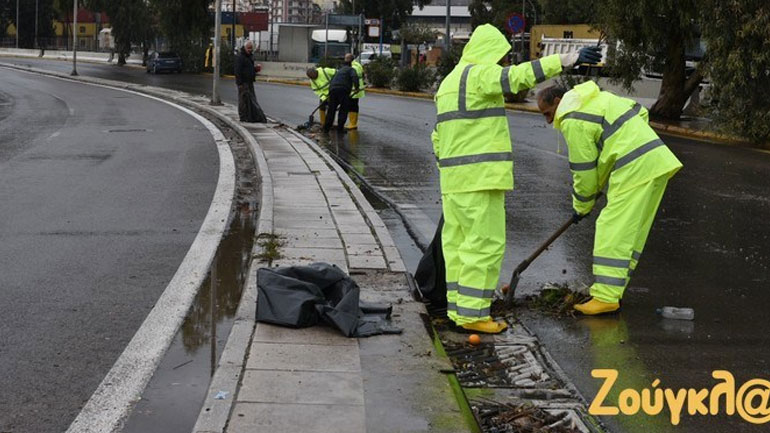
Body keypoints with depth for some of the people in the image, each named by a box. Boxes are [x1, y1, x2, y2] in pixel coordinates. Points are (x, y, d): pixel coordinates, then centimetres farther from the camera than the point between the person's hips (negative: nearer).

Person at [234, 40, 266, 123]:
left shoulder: (249, 56, 16)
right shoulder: (240, 57, -13)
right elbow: (238, 71, -18)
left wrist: (255, 69, 5)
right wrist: (240, 83, -23)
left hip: (249, 82, 9)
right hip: (243, 82, -9)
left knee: (252, 99, 9)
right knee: (244, 98, -6)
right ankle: (244, 117, -1)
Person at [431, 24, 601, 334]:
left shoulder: (449, 83, 20)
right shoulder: (479, 74, -8)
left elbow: (438, 138, 23)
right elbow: (519, 76, -26)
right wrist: (568, 60, -30)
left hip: (454, 179, 10)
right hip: (480, 177, -10)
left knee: (458, 242, 11)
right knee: (486, 242, -6)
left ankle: (458, 308, 15)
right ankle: (471, 312, -5)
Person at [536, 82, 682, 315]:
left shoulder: (573, 123, -8)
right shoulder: (600, 97, 20)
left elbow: (584, 171, -4)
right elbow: (640, 111, 27)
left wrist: (581, 206, 9)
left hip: (636, 169, -10)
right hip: (657, 160, 10)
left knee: (613, 231, -9)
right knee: (632, 231, 12)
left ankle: (606, 297, -10)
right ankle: (612, 289, 18)